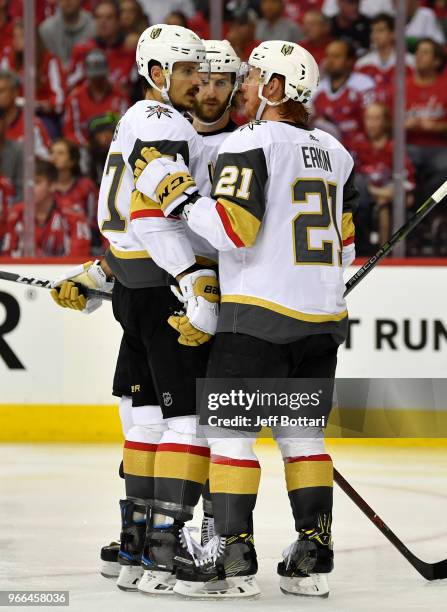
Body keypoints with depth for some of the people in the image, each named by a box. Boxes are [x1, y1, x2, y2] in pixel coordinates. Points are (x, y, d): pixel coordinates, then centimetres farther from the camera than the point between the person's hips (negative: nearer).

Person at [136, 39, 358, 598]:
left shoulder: (249, 144, -10)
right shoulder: (334, 153, 13)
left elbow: (233, 229, -19)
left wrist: (176, 193, -10)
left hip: (260, 313, -7)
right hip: (322, 319, 7)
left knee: (228, 426, -2)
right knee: (301, 430, 13)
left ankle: (233, 556, -7)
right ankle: (312, 558, 10)